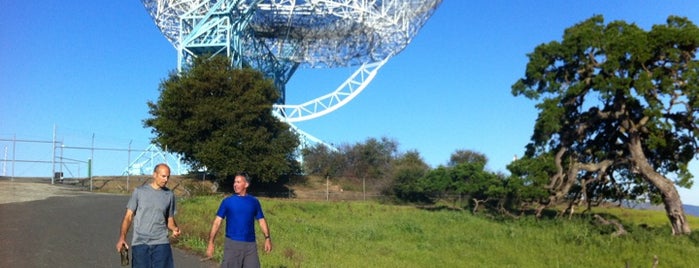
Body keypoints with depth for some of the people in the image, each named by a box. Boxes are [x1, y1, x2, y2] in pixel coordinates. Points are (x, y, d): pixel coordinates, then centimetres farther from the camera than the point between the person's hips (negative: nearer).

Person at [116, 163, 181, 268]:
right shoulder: (139, 191, 3)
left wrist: (175, 228, -8)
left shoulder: (169, 195, 8)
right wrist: (122, 237, -9)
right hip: (140, 243, -1)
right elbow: (128, 216, 3)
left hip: (161, 243, 1)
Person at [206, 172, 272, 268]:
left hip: (250, 244, 2)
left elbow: (261, 220, 9)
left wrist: (267, 238, -5)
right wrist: (211, 242, -11)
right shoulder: (227, 201, -1)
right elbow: (217, 221, -3)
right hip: (232, 243, -2)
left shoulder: (254, 201, 5)